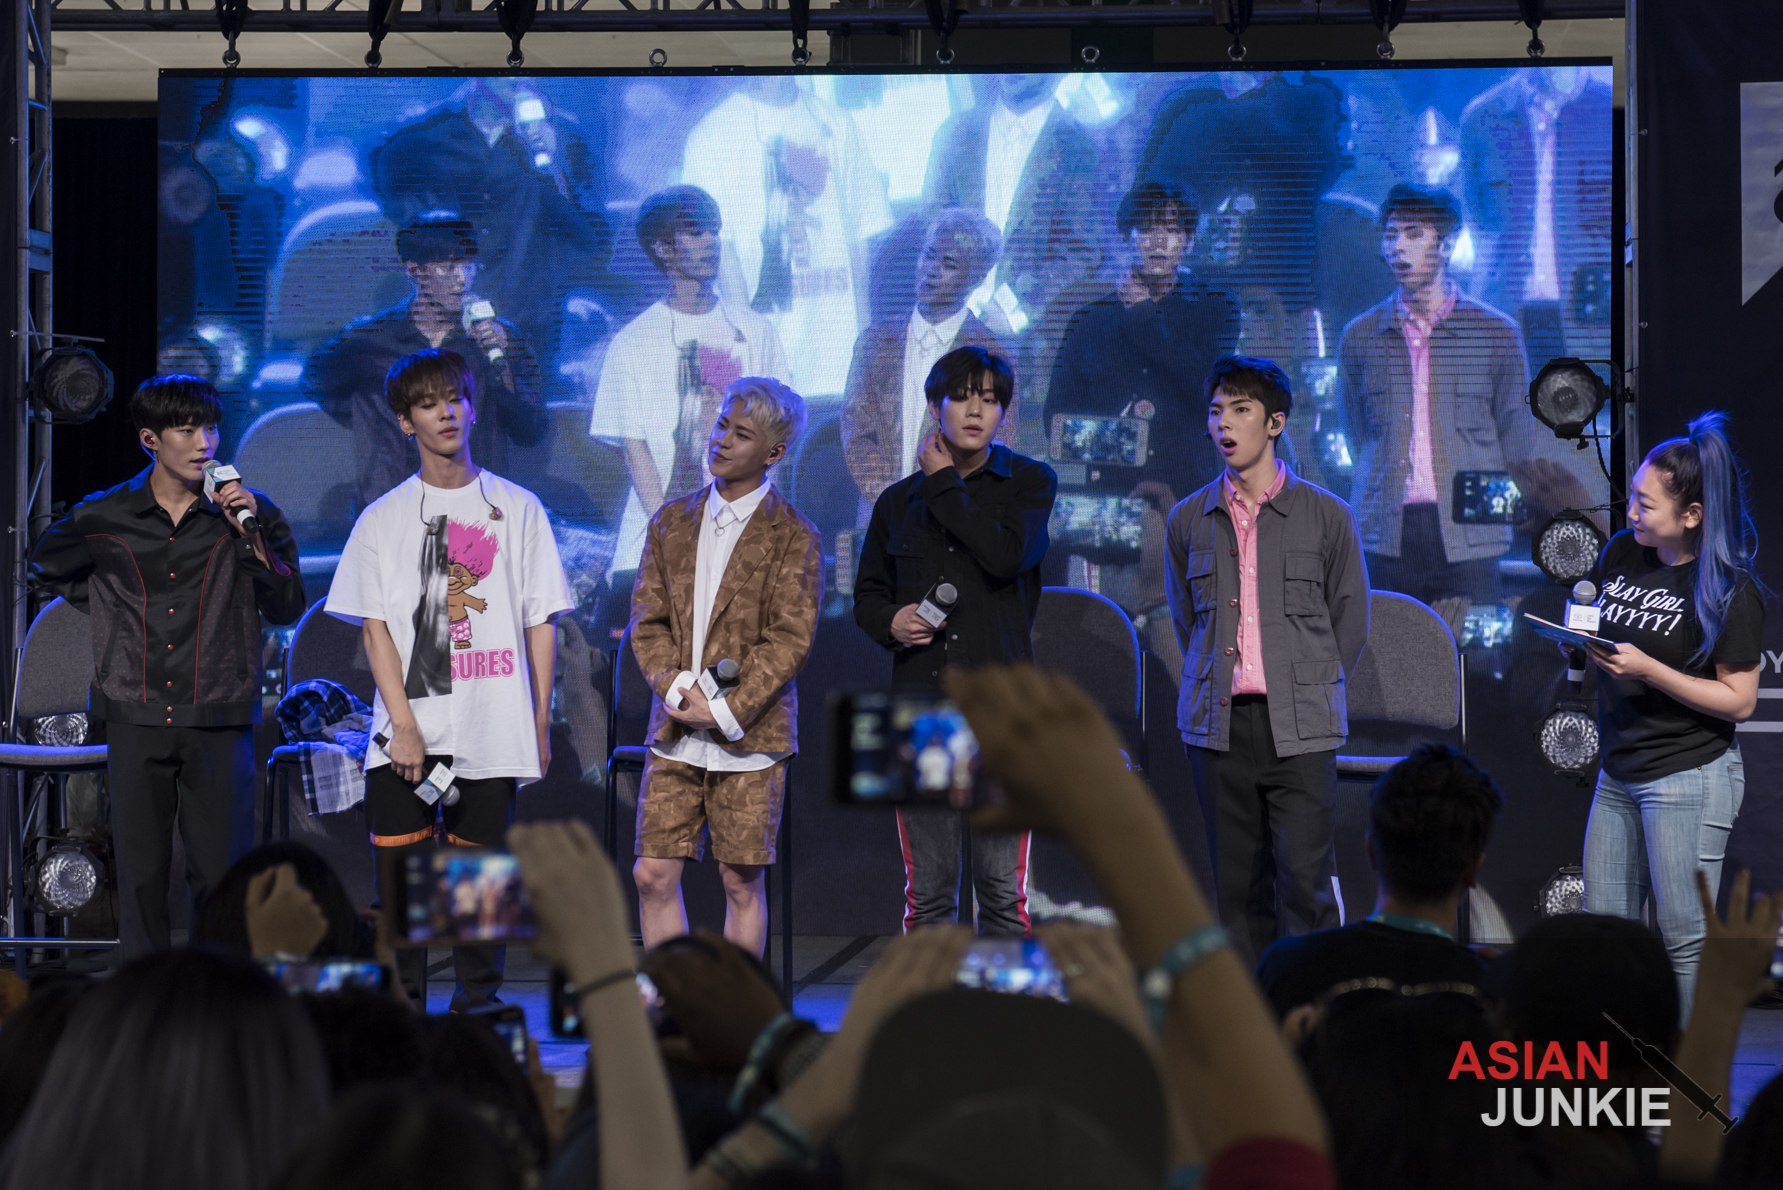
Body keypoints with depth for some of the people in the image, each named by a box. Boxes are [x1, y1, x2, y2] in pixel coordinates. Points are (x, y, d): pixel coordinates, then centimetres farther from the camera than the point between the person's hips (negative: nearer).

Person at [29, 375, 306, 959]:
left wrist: (251, 536, -12)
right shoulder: (104, 518, 5)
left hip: (219, 721, -1)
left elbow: (287, 608, 0)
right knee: (141, 878, 3)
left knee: (222, 880, -1)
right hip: (136, 720, 1)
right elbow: (48, 568, 24)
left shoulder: (253, 513, 4)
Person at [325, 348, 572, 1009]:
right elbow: (374, 627, 3)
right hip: (407, 728, 0)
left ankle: (477, 1004, 9)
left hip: (493, 730, 0)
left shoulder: (518, 508, 9)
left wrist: (540, 721, 2)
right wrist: (403, 724, -8)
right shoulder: (384, 519, 9)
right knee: (399, 868, -3)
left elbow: (540, 622, 8)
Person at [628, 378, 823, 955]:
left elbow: (790, 638, -8)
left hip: (749, 736, -4)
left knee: (742, 883, 1)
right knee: (653, 875, 0)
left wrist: (727, 710, -15)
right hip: (674, 734, 4)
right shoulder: (671, 522, 11)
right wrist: (676, 687, -10)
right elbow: (647, 620, 8)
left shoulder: (793, 537, -2)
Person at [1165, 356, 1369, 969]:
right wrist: (1220, 687, 10)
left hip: (1299, 728, -2)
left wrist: (1307, 691, 6)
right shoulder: (1189, 519, 10)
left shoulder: (1327, 516, 2)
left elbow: (1349, 621, 9)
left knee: (1304, 882, -8)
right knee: (1238, 884, 4)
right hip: (1218, 724, 3)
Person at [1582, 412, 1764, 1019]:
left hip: (1689, 775, -7)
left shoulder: (1731, 591, -13)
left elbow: (1739, 700, -15)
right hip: (1619, 773, 7)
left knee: (1684, 935, -4)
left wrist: (1648, 670, -21)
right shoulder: (1620, 554, 5)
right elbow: (1599, 641, 19)